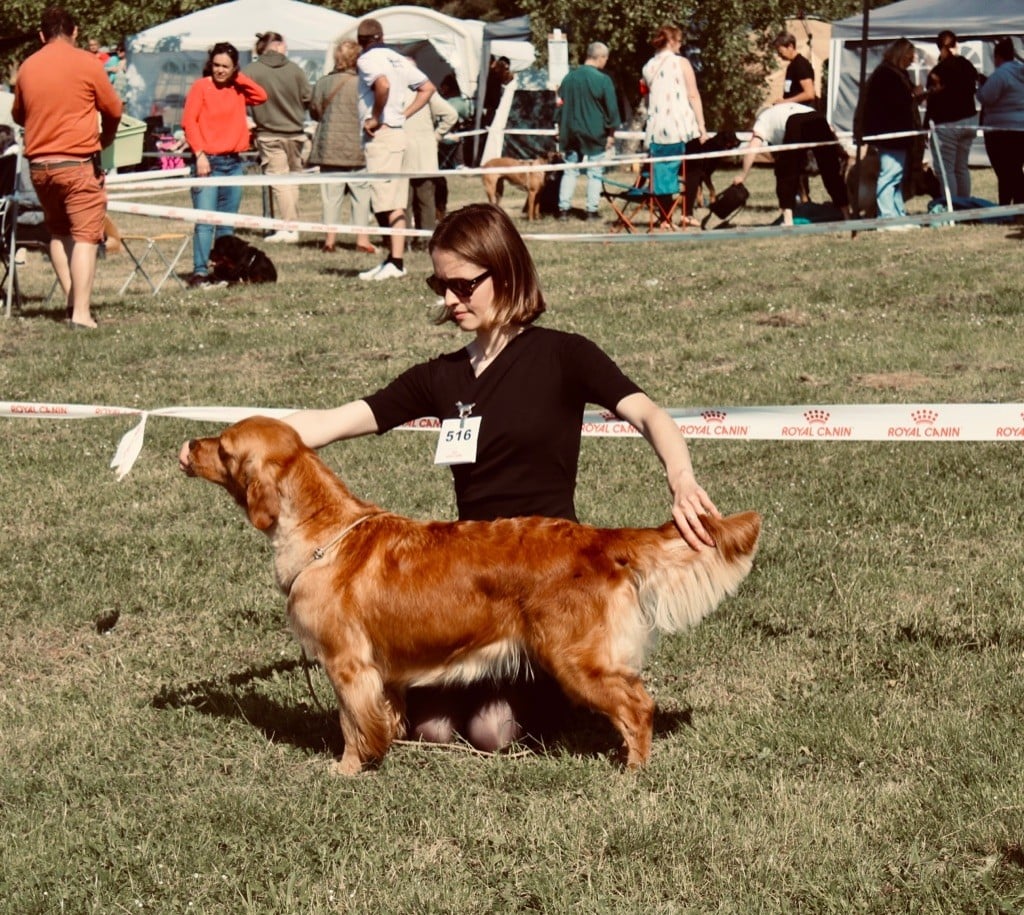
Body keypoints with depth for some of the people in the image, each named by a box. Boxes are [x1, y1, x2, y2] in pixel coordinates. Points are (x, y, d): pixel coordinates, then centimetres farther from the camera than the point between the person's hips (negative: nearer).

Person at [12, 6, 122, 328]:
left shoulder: (27, 67, 6)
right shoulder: (87, 63, -5)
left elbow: (18, 115, 18)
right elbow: (113, 111, 1)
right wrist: (105, 139, 21)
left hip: (38, 165, 5)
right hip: (77, 163, -5)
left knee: (58, 232, 19)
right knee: (85, 235, -5)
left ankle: (72, 300, 12)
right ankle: (81, 312, -15)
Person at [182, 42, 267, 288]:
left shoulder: (238, 90, 12)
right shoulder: (201, 87, -2)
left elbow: (261, 96, -1)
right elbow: (189, 121, -8)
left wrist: (239, 77, 1)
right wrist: (200, 154, -16)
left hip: (234, 162, 6)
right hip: (208, 161, -6)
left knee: (227, 223, 9)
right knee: (205, 220, -11)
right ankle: (200, 272, -14)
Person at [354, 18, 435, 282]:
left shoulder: (367, 60, -10)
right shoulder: (398, 59, 14)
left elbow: (383, 84, -29)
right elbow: (427, 87, 18)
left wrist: (375, 119, -17)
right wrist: (404, 114, 14)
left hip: (380, 134, -9)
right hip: (398, 131, 9)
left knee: (385, 202, -9)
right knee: (396, 203, 9)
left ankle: (395, 261, -11)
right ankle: (395, 258, 12)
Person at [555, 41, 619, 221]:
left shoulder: (569, 77, 2)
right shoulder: (603, 80, -13)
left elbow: (560, 105, 11)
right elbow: (612, 110, -9)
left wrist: (561, 129, 20)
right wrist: (611, 133, 1)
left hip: (571, 133, 4)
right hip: (595, 134, -4)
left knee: (570, 171, 11)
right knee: (595, 173, 5)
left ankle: (563, 208, 6)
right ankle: (592, 210, 5)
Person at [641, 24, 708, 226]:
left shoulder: (648, 67, 11)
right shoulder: (681, 63, -2)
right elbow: (693, 96, -5)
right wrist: (701, 125, -4)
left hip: (657, 128, 4)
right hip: (682, 126, -4)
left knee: (662, 172, 4)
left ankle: (666, 218, 2)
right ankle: (687, 213, 3)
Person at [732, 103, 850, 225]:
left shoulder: (763, 119, 29)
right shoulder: (790, 107, 44)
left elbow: (753, 147, 14)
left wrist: (742, 175, 16)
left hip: (795, 125, -4)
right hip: (818, 120, 4)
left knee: (786, 173, 8)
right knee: (832, 170, 13)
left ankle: (788, 219, -1)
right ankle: (846, 216, 16)